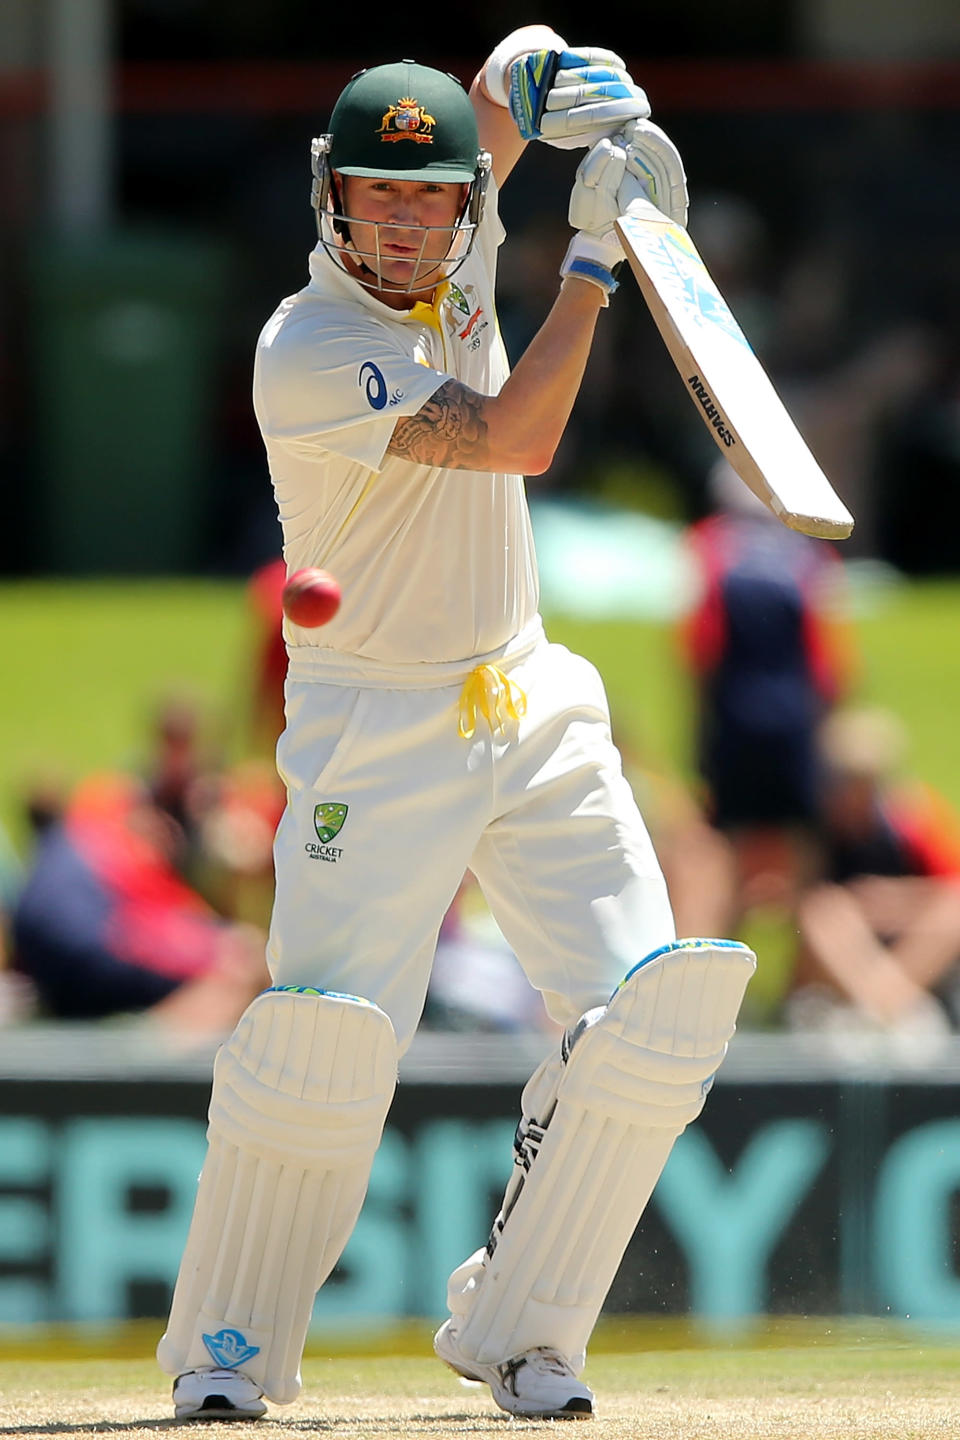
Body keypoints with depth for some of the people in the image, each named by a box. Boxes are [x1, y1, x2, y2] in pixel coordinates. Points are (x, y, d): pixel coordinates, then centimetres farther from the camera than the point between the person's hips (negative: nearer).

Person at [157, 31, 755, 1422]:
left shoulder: (453, 251, 1)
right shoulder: (307, 355, -19)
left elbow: (519, 65, 14)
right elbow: (514, 439, -26)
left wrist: (562, 80, -9)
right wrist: (594, 255, -26)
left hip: (530, 709, 6)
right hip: (377, 733, -6)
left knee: (655, 1013, -7)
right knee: (329, 1035, -18)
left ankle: (515, 1330, 6)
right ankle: (227, 1346, 2)